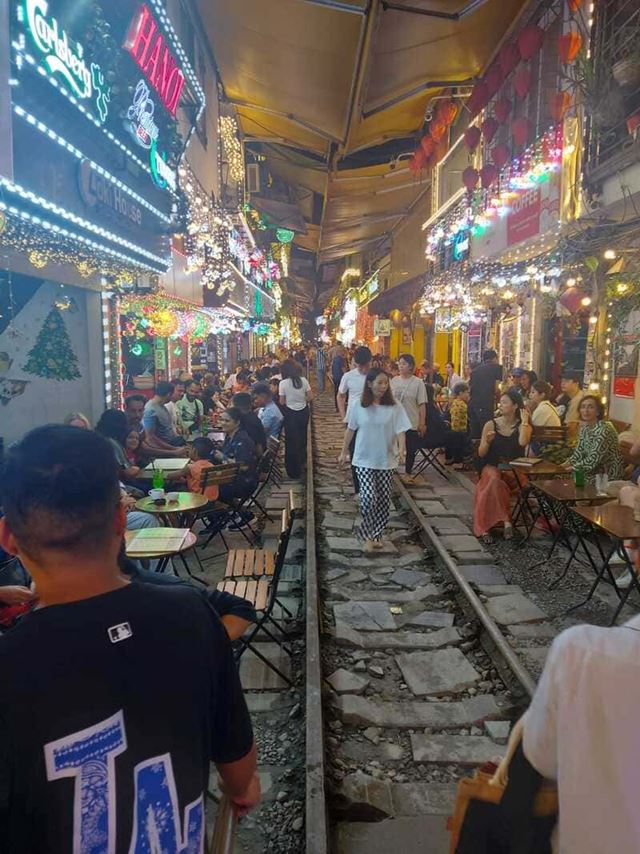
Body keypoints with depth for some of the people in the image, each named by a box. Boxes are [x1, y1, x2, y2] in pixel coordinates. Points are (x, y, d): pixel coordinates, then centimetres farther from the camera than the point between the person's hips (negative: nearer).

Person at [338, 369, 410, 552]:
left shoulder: (394, 407, -6)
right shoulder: (359, 406, -4)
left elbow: (400, 432, -9)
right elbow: (350, 430, 7)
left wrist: (401, 451, -26)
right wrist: (344, 452, 12)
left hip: (386, 461, 1)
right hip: (364, 460, -1)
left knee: (383, 499, 7)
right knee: (369, 497, -11)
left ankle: (377, 534, 26)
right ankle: (368, 535, 9)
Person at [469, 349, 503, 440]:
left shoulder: (475, 370, 20)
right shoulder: (496, 367, 5)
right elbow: (496, 389, -2)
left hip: (472, 404, 6)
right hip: (485, 404, -6)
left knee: (474, 433, 11)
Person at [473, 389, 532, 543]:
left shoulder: (523, 426, 4)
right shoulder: (491, 424, 4)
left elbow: (523, 442, -21)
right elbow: (481, 453, 3)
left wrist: (524, 421, -11)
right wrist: (487, 442, -17)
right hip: (492, 466, 0)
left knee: (497, 481, -32)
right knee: (495, 479, -34)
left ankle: (484, 528, -26)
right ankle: (506, 520, -27)